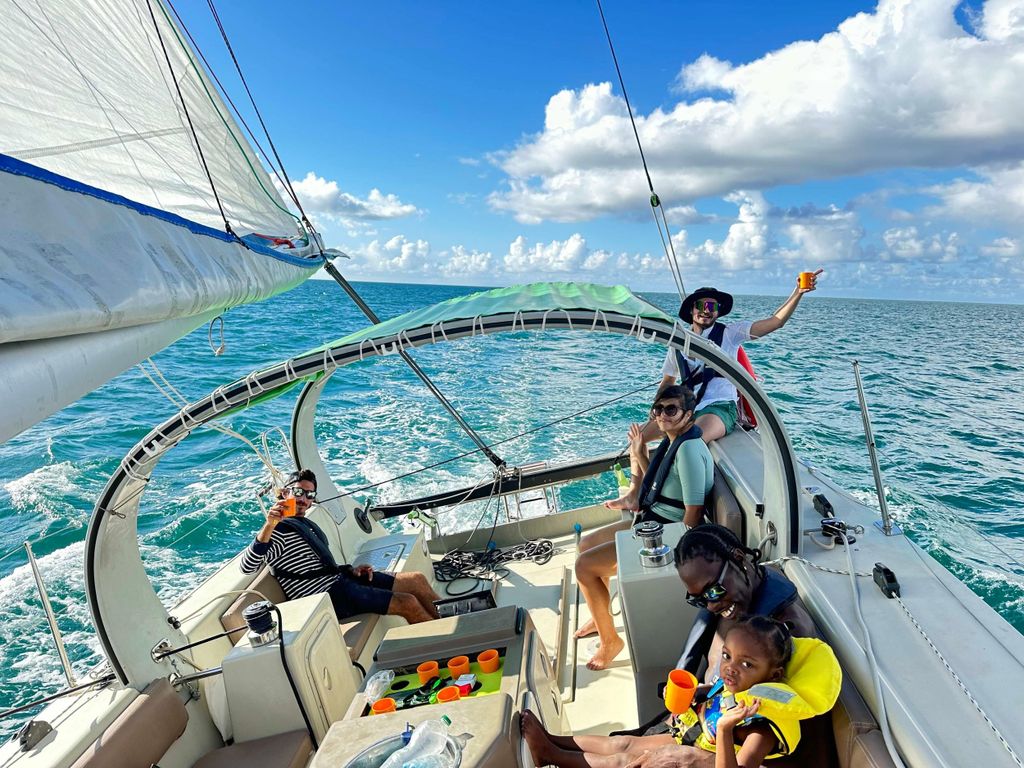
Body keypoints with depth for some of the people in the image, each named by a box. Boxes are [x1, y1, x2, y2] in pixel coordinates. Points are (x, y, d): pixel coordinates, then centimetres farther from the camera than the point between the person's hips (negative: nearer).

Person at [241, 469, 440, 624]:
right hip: (329, 596, -10)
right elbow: (247, 567, -26)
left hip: (339, 579, 10)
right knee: (408, 603, -16)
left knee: (417, 580, 2)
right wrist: (269, 525, -39)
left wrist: (350, 570, 7)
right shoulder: (278, 530, -10)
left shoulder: (306, 524, 20)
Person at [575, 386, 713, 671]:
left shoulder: (689, 449, -24)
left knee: (585, 565, -12)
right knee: (586, 544, 18)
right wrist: (640, 455, 7)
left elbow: (693, 512, -25)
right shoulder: (673, 441, 5)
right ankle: (601, 616, 37)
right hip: (651, 521, 10)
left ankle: (610, 639, 8)